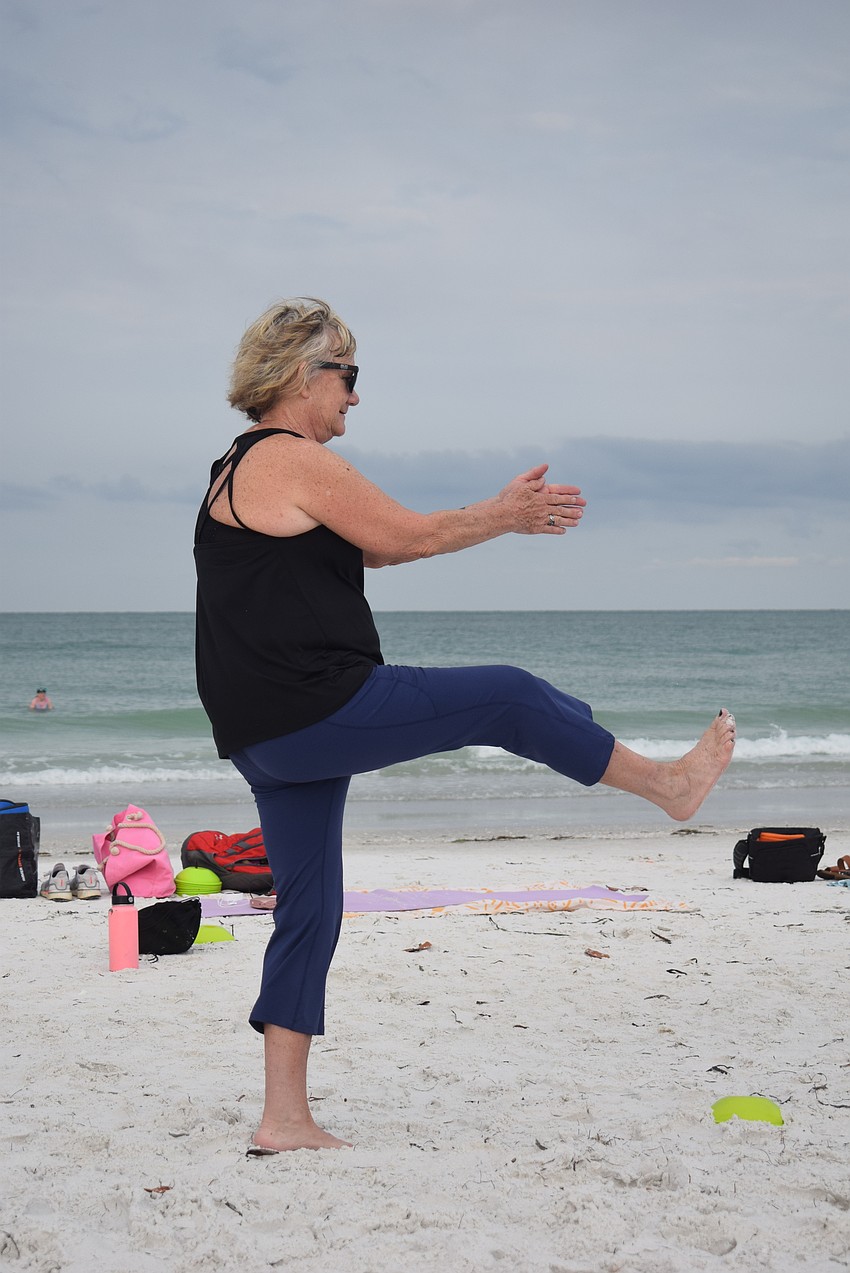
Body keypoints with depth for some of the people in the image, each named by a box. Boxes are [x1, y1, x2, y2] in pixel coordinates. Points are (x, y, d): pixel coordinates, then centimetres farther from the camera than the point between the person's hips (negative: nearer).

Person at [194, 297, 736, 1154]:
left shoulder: (238, 471, 22)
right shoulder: (294, 461, -10)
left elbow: (370, 545, 24)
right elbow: (405, 536, -6)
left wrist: (504, 515, 22)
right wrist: (506, 515, 10)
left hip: (267, 740, 10)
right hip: (320, 708, -10)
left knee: (307, 912, 10)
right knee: (509, 698, 2)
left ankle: (285, 1118, 12)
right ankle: (669, 784, 18)